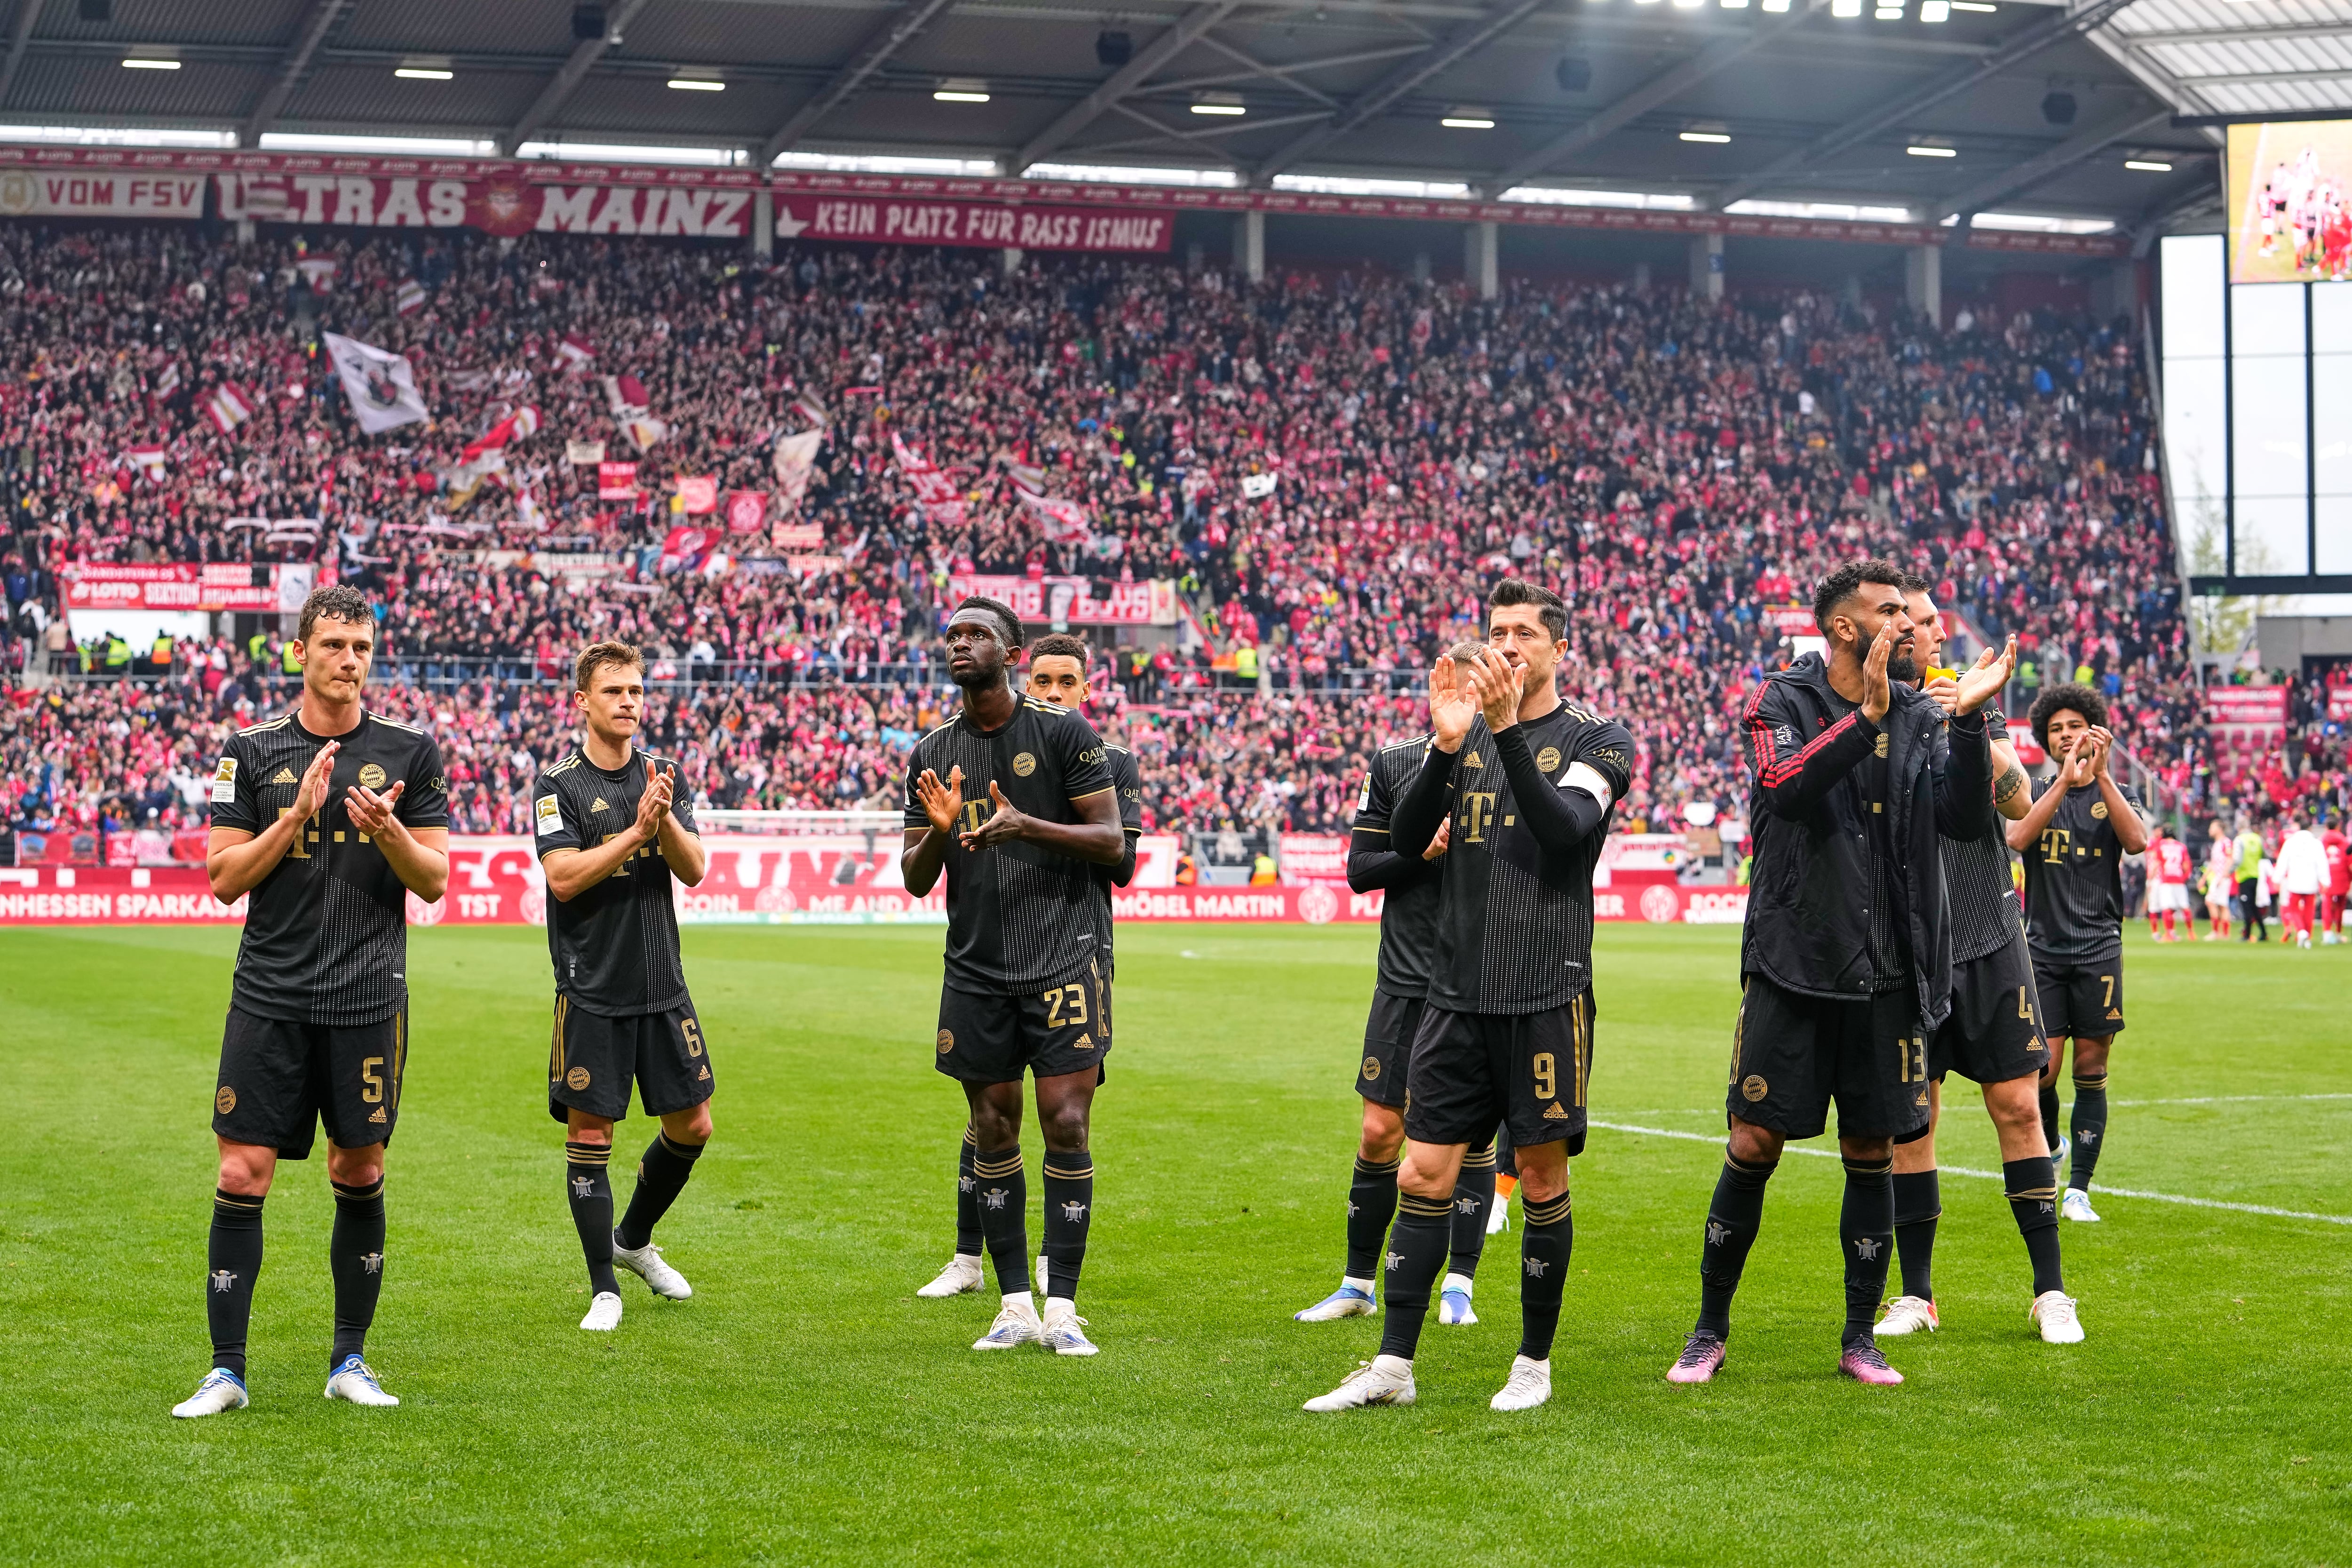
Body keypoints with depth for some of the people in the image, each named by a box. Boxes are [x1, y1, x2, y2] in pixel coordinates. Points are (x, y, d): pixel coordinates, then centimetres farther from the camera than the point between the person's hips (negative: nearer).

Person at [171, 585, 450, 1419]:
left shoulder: (410, 751, 4)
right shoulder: (252, 750, 3)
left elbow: (434, 881, 4)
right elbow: (224, 877, -1)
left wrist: (387, 830, -16)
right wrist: (299, 813, -13)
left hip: (370, 998, 1)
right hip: (269, 998, -1)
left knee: (360, 1171, 6)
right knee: (243, 1173, -5)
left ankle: (349, 1359, 20)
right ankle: (226, 1371, 3)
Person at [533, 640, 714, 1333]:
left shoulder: (663, 775, 8)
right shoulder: (558, 783, -6)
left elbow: (694, 868, 0)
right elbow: (564, 876, -17)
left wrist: (665, 819, -18)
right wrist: (637, 829, -23)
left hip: (663, 988, 5)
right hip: (592, 992, -5)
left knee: (692, 1126, 9)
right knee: (590, 1136, -2)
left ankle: (634, 1239, 32)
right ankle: (605, 1287, 9)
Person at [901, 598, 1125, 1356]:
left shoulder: (1062, 731, -3)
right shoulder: (932, 753, 9)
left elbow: (1112, 841, -5)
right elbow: (914, 879, 10)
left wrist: (1026, 825, -20)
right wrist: (938, 832, -12)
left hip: (1064, 956, -4)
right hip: (976, 967, 4)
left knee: (1065, 1123, -9)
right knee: (993, 1131, 5)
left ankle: (1062, 1308, -4)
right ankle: (1015, 1306, 13)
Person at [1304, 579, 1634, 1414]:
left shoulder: (1596, 740, 2)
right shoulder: (1466, 732, 12)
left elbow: (1564, 827, -17)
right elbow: (1406, 837, -1)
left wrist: (1508, 729, -24)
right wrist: (1447, 744, -15)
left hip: (1548, 993, -3)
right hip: (1458, 993, 3)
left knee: (1542, 1179, 3)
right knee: (1424, 1175, 1)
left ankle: (1535, 1363, 15)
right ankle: (1393, 1365, 4)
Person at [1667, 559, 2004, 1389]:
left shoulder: (1922, 718, 8)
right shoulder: (1781, 702, 0)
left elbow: (1968, 820, -4)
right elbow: (1785, 786, -20)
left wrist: (1968, 721, -16)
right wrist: (1867, 716, -27)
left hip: (1887, 977, 3)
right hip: (1792, 969, -3)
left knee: (1872, 1153, 6)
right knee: (1753, 1145, -2)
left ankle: (1860, 1337, 19)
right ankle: (1710, 1331, 12)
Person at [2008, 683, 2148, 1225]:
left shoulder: (2115, 794, 9)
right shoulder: (2037, 793, 9)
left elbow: (2137, 841, -13)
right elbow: (2017, 838, -13)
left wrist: (2101, 774, -20)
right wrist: (2065, 780, -22)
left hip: (2098, 951, 0)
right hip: (2044, 950, 0)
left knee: (2091, 1068, -1)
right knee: (2041, 1070, -8)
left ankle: (2079, 1189, 6)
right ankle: (2047, 1147, 21)